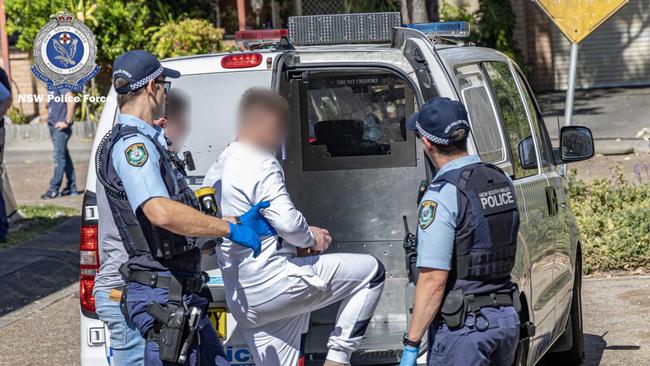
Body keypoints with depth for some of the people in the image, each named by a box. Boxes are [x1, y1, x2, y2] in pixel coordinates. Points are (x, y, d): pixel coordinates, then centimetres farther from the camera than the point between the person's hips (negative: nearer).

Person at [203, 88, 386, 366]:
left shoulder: (217, 170, 19)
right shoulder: (260, 165, -12)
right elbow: (287, 220, -21)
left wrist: (296, 242, 16)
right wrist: (311, 237, 0)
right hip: (273, 282, -9)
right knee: (371, 271, 3)